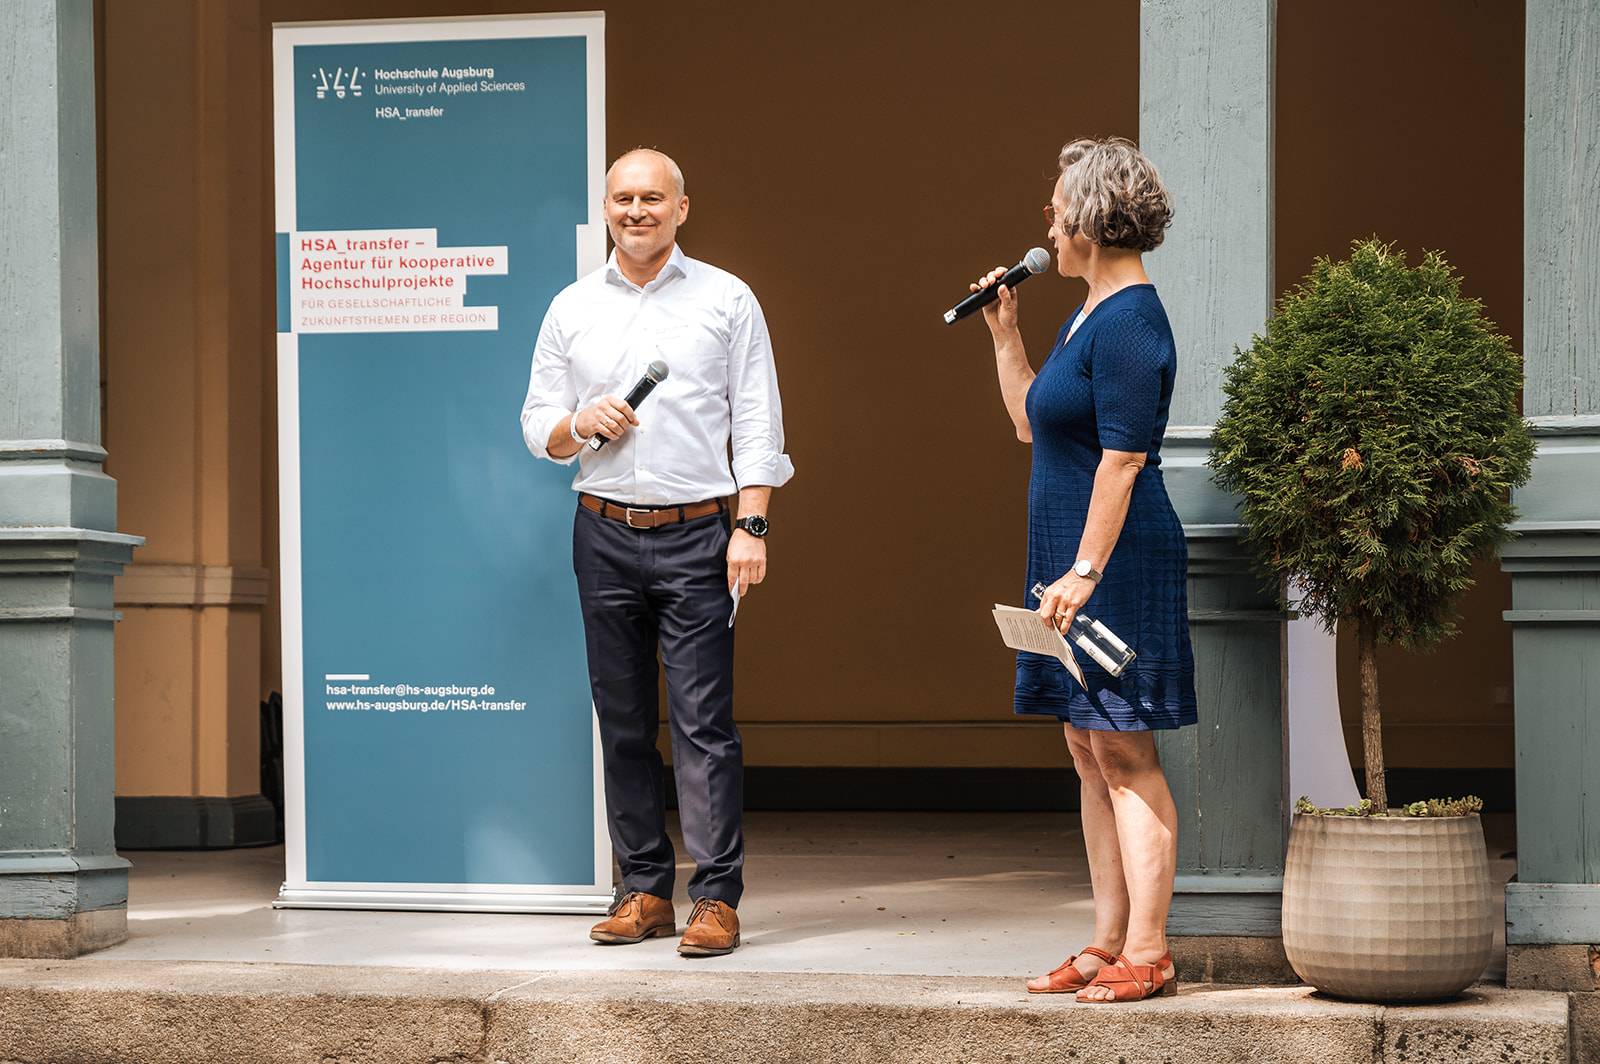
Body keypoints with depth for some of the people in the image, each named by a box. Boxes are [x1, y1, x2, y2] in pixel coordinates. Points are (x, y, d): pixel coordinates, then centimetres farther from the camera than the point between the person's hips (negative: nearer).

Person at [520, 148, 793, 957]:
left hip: (695, 534, -3)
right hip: (605, 533, 3)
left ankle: (716, 897, -6)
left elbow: (757, 424, 1)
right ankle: (644, 890, 13)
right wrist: (579, 424, -9)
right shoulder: (572, 308, 11)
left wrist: (751, 527, -8)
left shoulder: (725, 300, 4)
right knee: (622, 717, 6)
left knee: (703, 718, -7)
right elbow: (538, 426, 13)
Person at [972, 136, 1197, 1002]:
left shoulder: (1129, 324, -15)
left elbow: (1123, 458, -20)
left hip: (1117, 560, -10)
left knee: (1125, 752, -8)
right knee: (1089, 752, 11)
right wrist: (1003, 331, 18)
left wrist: (1086, 569, -22)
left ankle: (1147, 954, -5)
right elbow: (1030, 421, 24)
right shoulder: (1089, 315, 16)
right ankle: (1109, 945, 15)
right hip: (1074, 558, 10)